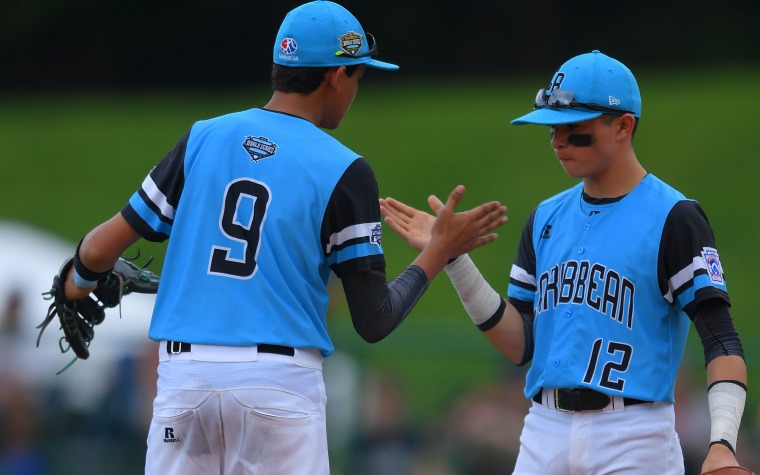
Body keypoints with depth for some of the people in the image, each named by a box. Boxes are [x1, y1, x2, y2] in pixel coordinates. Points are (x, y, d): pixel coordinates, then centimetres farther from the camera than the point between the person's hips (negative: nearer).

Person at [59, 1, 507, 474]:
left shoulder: (203, 137, 7)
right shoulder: (343, 170, -3)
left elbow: (100, 249, 8)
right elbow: (374, 321, -3)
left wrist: (81, 280, 31)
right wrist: (441, 249, 10)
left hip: (183, 376, 4)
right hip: (280, 378, -3)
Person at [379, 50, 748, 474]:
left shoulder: (673, 219, -5)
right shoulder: (547, 218, 14)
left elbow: (722, 342, -12)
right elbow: (519, 344, 11)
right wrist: (451, 255, 4)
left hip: (633, 440, -6)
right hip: (545, 436, 6)